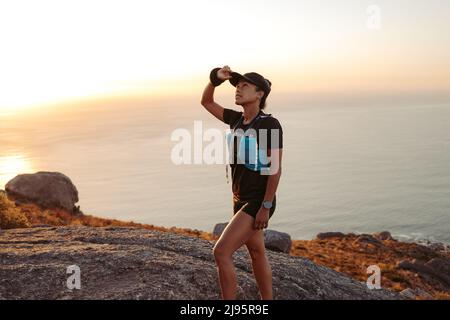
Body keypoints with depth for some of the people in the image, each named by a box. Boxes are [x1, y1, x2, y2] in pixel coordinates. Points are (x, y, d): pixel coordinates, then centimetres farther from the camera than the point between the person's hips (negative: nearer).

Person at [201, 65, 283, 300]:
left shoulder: (270, 124, -16)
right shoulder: (237, 119, 6)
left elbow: (275, 168, -18)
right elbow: (206, 102, 16)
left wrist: (266, 207, -21)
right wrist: (216, 78, -3)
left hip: (258, 201, -8)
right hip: (242, 199, 8)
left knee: (221, 252, -14)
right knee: (256, 254, 17)